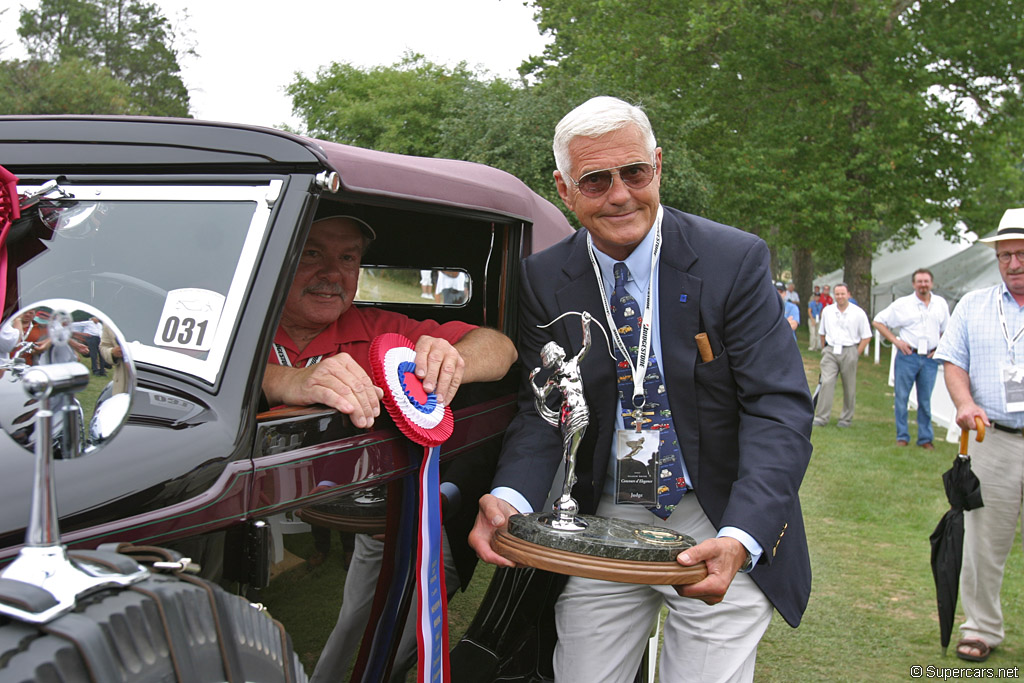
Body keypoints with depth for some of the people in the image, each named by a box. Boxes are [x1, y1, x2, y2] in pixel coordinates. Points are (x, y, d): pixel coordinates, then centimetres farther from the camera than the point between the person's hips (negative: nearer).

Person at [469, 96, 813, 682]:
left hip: (724, 529, -2)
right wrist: (509, 497, -24)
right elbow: (543, 410, -2)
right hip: (605, 524, 3)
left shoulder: (737, 260, -13)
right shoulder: (545, 279, -3)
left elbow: (780, 407, -16)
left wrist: (740, 539, -31)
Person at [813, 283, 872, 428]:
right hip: (830, 351, 2)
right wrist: (824, 350, 11)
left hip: (849, 351, -1)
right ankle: (821, 417, -11)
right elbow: (822, 333, 18)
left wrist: (856, 354, -4)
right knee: (826, 382, -11)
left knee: (849, 387, 5)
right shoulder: (827, 311, 8)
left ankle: (846, 418, 17)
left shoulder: (858, 313, -2)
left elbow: (866, 337, 1)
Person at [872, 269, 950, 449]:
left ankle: (925, 438, 15)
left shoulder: (941, 304, 8)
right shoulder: (902, 304, -1)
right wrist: (896, 341, -5)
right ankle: (902, 436, 13)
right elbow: (878, 322, 2)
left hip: (930, 359, 2)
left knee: (926, 401, 7)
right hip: (907, 356, -2)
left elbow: (947, 330, 20)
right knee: (901, 397, 2)